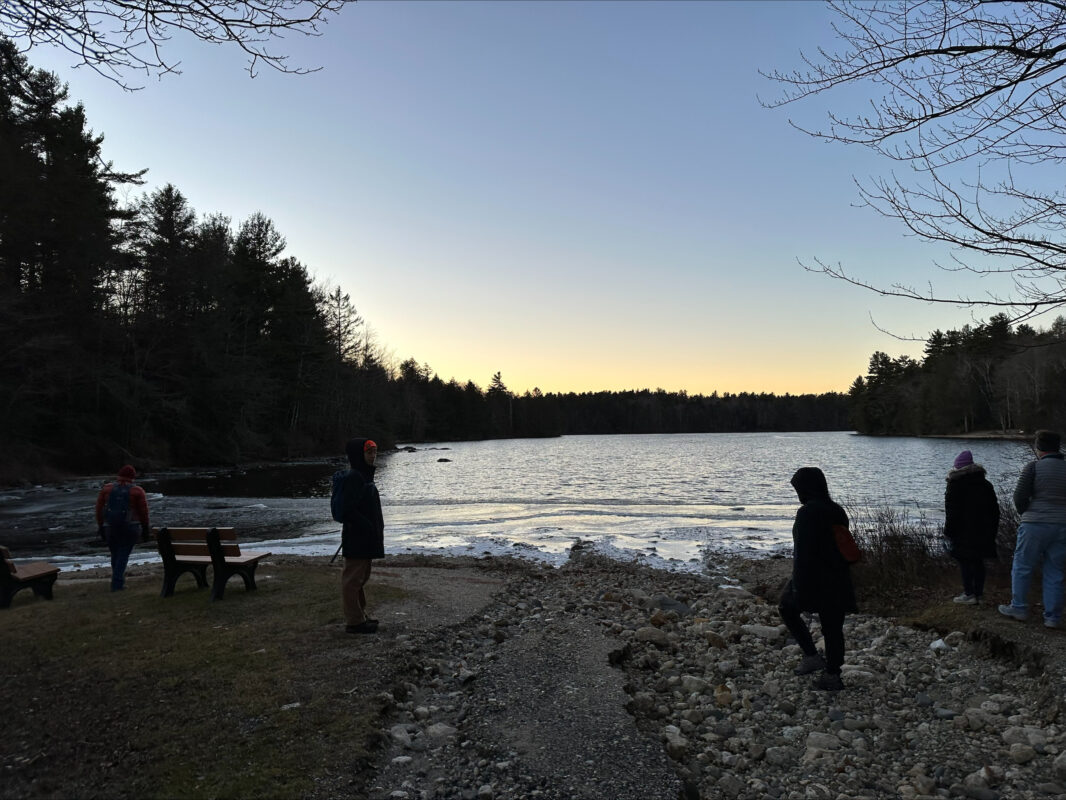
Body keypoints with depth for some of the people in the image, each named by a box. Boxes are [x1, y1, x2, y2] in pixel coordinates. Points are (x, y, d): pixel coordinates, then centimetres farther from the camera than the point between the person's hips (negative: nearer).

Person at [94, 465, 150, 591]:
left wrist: (101, 528, 9)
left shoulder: (106, 489, 3)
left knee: (115, 555, 18)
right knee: (123, 556, 3)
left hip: (110, 528, 3)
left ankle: (119, 580, 28)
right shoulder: (137, 491, -4)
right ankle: (117, 584, -2)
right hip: (130, 528, -3)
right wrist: (145, 529, 5)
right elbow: (143, 512, -5)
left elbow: (99, 509, 2)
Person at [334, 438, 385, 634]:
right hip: (356, 539, -11)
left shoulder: (365, 477, 15)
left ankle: (360, 616, 29)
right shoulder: (353, 478, -17)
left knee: (361, 577, 18)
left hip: (366, 540, 11)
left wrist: (377, 531, 16)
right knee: (353, 579, -2)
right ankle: (355, 621, 4)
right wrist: (368, 527, -21)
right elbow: (347, 510, -24)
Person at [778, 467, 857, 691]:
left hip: (812, 578, -7)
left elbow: (804, 551, -21)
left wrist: (798, 584, -17)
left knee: (787, 607, 16)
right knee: (833, 626, 13)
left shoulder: (808, 512, -17)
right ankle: (832, 674, 19)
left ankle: (811, 656, 12)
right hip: (837, 580, 7)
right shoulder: (838, 511, 7)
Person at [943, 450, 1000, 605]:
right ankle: (979, 593, 17)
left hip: (963, 531, -6)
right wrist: (992, 530, 17)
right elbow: (994, 509, 12)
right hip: (982, 532, 6)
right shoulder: (985, 483, 10)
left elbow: (952, 511, -11)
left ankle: (969, 594, -1)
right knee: (978, 561, 12)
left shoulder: (954, 485, -8)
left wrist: (949, 531, -5)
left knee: (965, 562, 0)